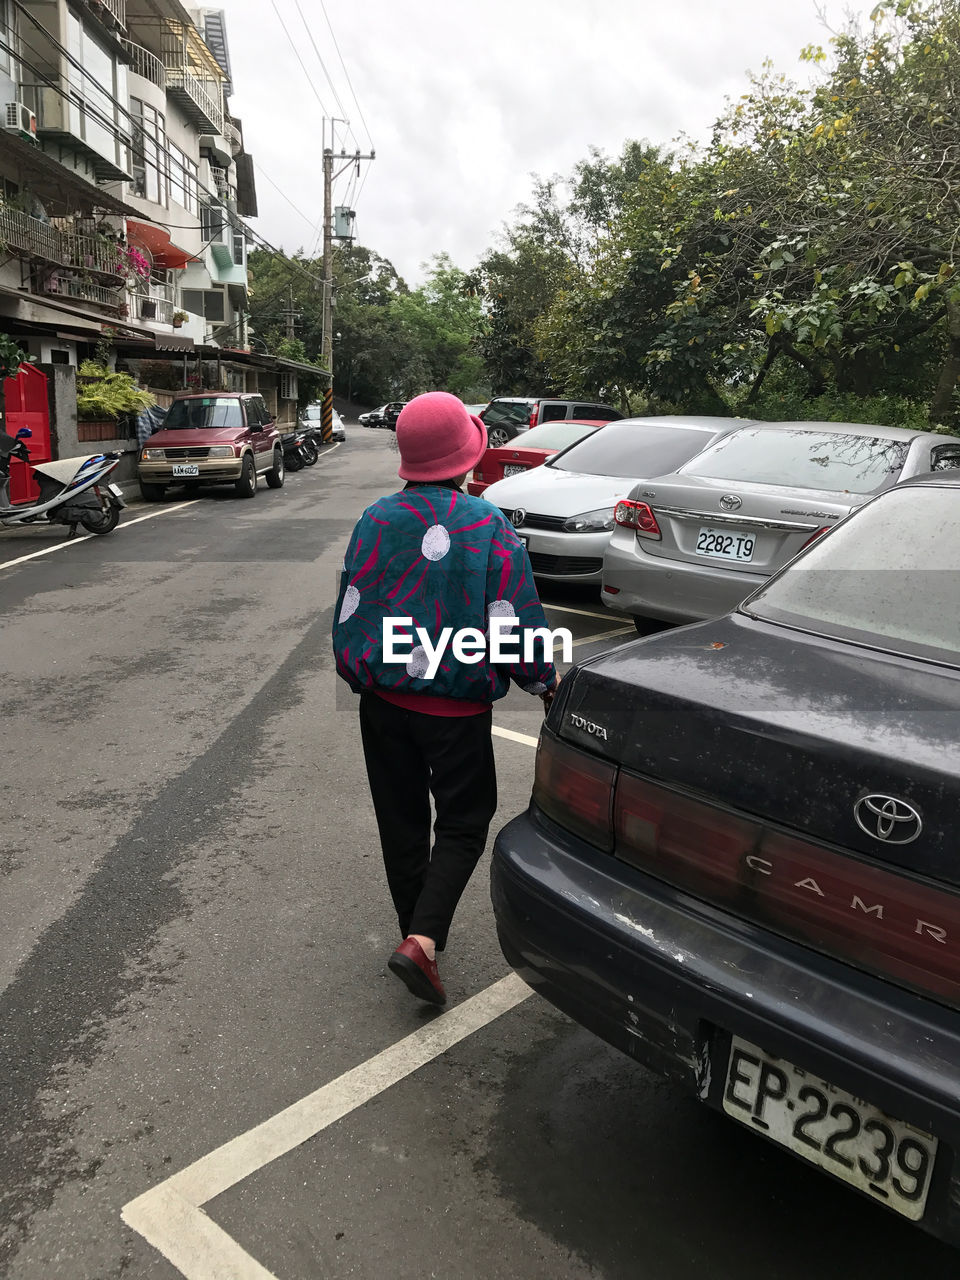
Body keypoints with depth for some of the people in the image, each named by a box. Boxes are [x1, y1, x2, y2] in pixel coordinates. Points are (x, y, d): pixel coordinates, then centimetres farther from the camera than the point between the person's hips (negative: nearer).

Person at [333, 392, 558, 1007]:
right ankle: (422, 939, -5)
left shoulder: (376, 520, -4)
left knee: (401, 820, 18)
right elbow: (516, 623, -12)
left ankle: (415, 928, 33)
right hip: (458, 708, -4)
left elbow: (349, 615, 1)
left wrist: (358, 676, 18)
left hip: (385, 701, 4)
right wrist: (544, 680, 5)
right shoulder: (490, 526, -14)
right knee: (463, 823, 10)